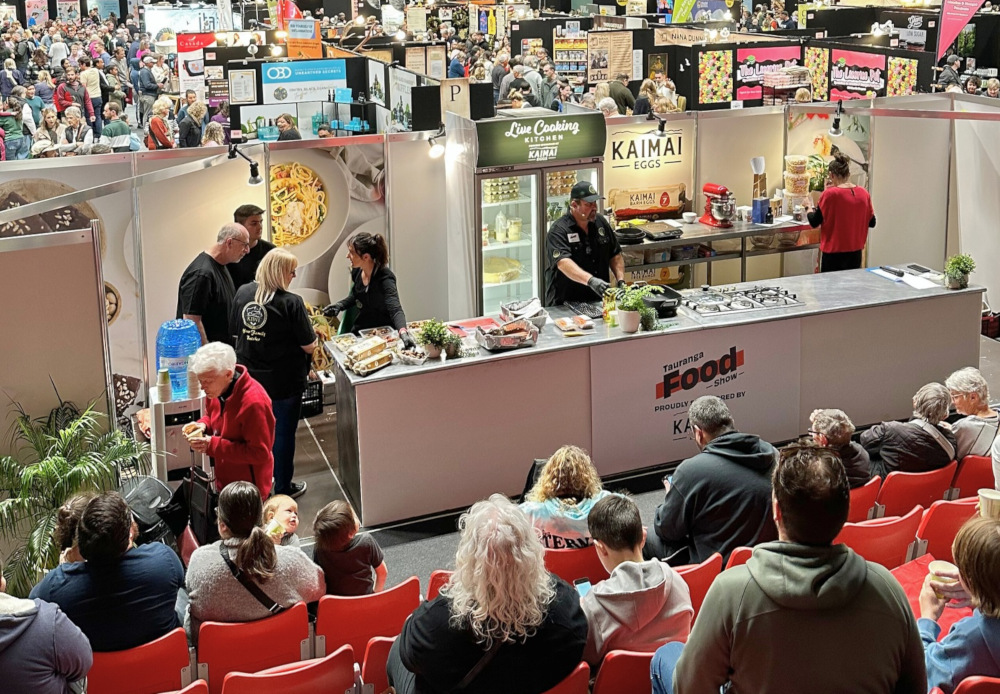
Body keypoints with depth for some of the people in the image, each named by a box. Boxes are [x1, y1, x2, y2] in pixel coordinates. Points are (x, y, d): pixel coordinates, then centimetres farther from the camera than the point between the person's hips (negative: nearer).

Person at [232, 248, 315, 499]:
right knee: (283, 432, 9)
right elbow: (309, 346, -16)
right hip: (284, 380, -5)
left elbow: (235, 326, 12)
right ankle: (283, 488, 22)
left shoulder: (242, 293, -4)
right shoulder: (291, 302, -21)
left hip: (249, 375, 5)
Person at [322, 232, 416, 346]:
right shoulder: (357, 271, -4)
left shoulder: (385, 278, -25)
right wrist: (340, 305, -2)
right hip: (359, 330, 6)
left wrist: (403, 332, -59)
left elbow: (395, 309, -39)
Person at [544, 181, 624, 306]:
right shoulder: (558, 231, -10)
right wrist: (590, 280, -39)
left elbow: (615, 255, 19)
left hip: (598, 300, 5)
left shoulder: (601, 223, 11)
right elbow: (563, 263, -26)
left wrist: (621, 281, 4)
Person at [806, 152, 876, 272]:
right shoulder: (864, 193, -1)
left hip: (834, 252, -5)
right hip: (856, 253, 5)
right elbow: (872, 223, 8)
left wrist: (810, 210, 13)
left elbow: (814, 223, -6)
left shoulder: (830, 194, -15)